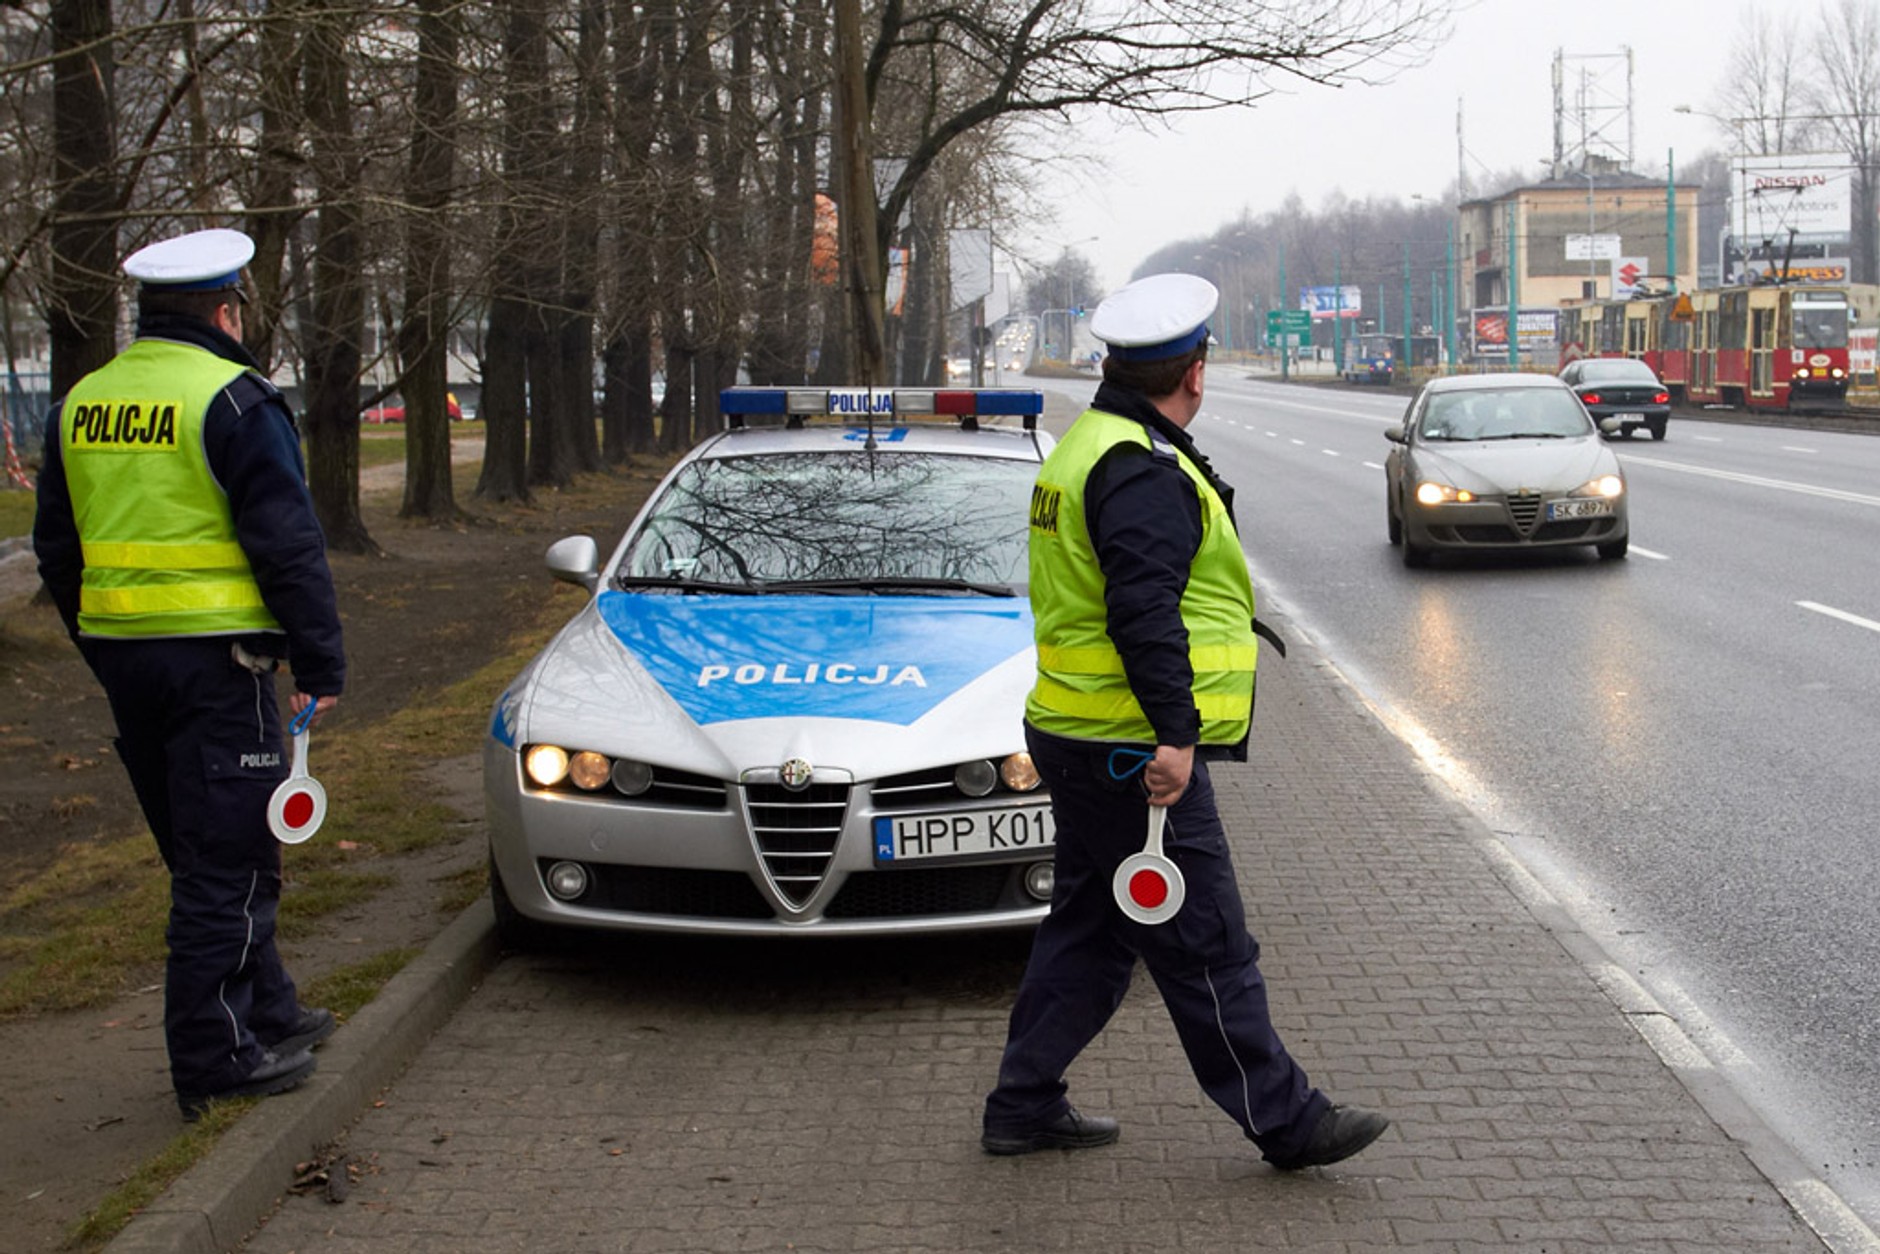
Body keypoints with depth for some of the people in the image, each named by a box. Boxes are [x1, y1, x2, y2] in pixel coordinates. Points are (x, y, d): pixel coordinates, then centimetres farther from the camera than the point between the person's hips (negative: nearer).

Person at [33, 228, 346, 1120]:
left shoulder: (80, 404, 11)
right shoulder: (233, 400, -11)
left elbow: (57, 549, 17)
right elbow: (286, 542, -14)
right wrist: (321, 659, -7)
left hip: (122, 654, 7)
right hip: (216, 654, -7)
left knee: (203, 853, 17)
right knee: (227, 859, 0)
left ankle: (265, 1012, 28)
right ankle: (215, 1055, 2)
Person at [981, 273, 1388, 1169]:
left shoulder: (1088, 448, 16)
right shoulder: (1141, 472, -17)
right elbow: (1144, 613, -25)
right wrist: (1175, 732, -27)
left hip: (1078, 739, 11)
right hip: (1132, 751, -10)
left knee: (1088, 927, 17)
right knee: (1206, 947, -3)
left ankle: (1024, 1106, 22)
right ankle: (1281, 1119, 5)